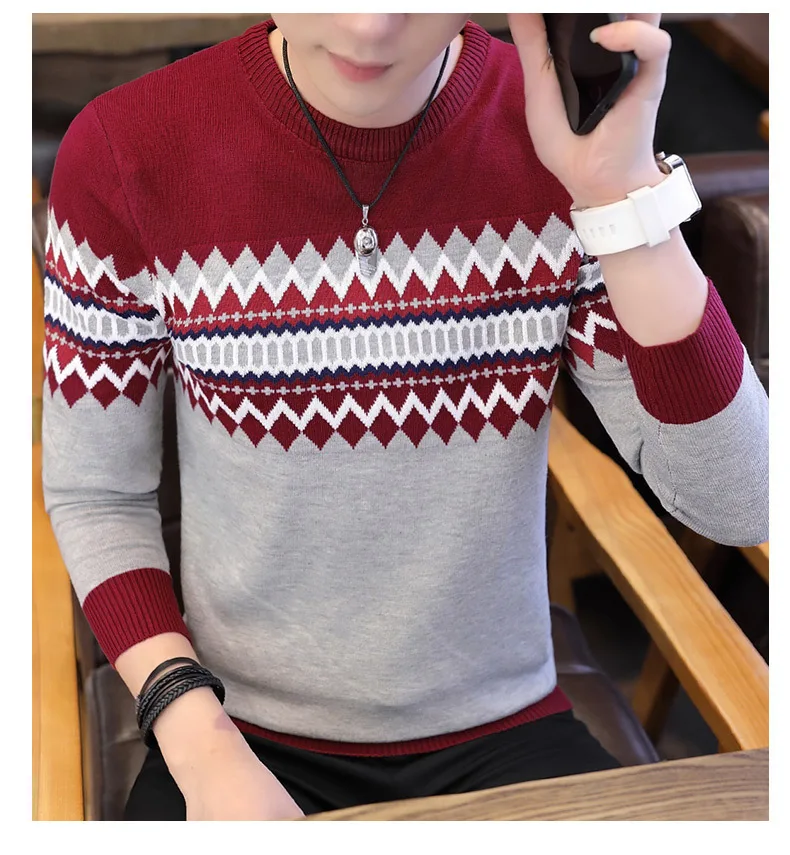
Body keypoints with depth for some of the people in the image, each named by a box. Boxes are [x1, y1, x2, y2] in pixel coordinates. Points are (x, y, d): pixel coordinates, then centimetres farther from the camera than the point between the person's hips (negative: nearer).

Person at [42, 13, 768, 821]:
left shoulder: (569, 122, -9)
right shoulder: (124, 150, -10)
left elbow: (736, 507, -15)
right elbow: (96, 495, 0)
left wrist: (622, 193, -24)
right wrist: (199, 742, -11)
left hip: (499, 735, 1)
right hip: (243, 735, 0)